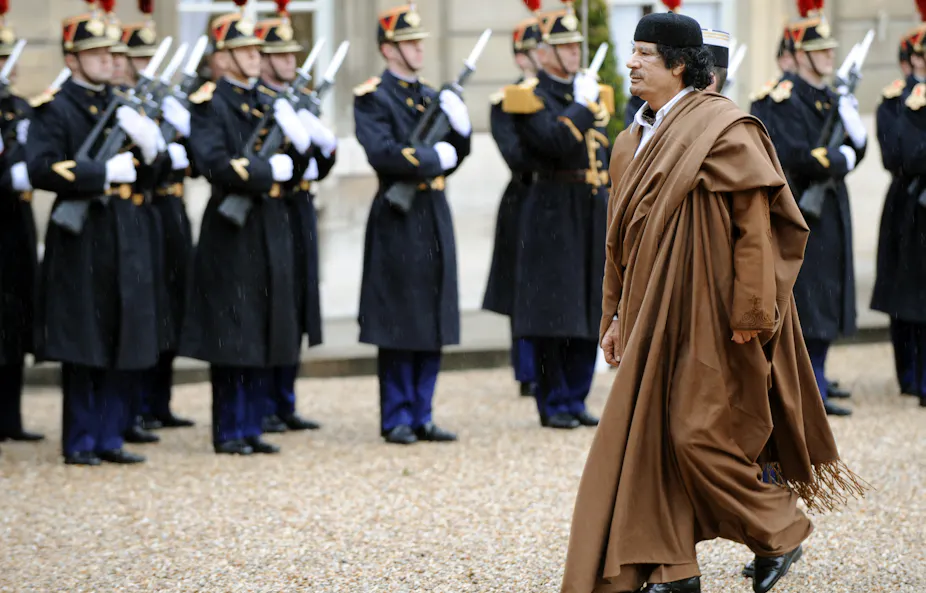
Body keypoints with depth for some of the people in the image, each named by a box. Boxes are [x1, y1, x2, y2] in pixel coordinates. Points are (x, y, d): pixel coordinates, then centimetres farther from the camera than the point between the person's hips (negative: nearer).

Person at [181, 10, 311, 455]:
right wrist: (269, 170, -17)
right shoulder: (210, 103, -6)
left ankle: (252, 428, 13)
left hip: (271, 226, 7)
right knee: (231, 334, -4)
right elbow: (213, 163, -20)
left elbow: (293, 168, 15)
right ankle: (228, 432, 3)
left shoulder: (269, 101, 16)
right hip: (231, 227, -7)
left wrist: (298, 144, -5)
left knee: (264, 333, 7)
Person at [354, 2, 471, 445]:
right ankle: (396, 419, 4)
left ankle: (421, 416, 14)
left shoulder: (430, 97, 17)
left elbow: (452, 157, 17)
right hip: (398, 220, -7)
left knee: (432, 323, 8)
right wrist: (433, 158, -14)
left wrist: (460, 130, -1)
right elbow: (382, 154, -20)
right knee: (398, 325, -3)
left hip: (434, 216, 7)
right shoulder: (373, 97, -6)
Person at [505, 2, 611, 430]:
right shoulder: (530, 96, -6)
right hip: (554, 213, -7)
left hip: (593, 210, 7)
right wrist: (582, 107, -14)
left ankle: (576, 399, 15)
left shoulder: (590, 90, 16)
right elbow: (555, 143, -22)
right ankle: (554, 405, 2)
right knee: (554, 312, -5)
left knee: (588, 312, 8)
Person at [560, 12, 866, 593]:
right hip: (654, 317, 8)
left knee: (698, 435, -9)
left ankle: (780, 534, 10)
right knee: (654, 436, 4)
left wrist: (750, 312, -20)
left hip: (708, 318, -8)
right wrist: (617, 314, 17)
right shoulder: (633, 143, 13)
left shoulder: (723, 131, -12)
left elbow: (756, 225, -16)